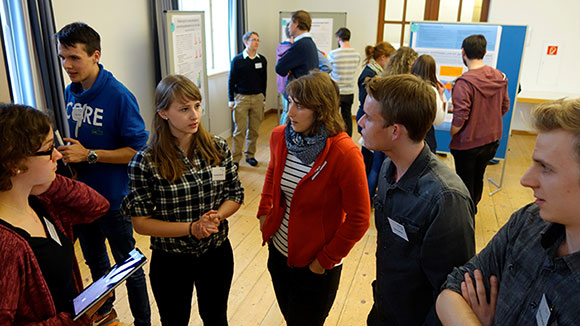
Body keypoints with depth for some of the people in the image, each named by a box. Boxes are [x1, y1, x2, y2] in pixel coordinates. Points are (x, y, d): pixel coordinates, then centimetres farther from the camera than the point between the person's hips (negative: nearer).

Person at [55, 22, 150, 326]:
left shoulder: (118, 96, -21)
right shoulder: (70, 93, 1)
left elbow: (138, 150, -22)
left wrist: (89, 155, -25)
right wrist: (67, 152, -5)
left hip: (114, 196, -7)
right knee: (94, 258, 25)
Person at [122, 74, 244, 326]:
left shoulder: (219, 148, -8)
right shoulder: (145, 162, -17)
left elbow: (235, 195, 1)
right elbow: (140, 222, -13)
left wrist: (216, 216, -19)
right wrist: (191, 228, -23)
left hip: (216, 253, 2)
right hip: (170, 260, -2)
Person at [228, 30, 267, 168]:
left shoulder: (262, 60, 5)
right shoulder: (237, 60, -3)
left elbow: (264, 80, 12)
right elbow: (231, 81, 0)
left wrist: (263, 99, 11)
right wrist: (231, 100, -2)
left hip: (257, 97, 3)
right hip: (241, 98, -3)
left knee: (254, 129, 7)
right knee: (239, 130, -3)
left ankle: (250, 155, 21)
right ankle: (236, 158, 5)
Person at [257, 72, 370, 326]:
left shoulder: (344, 154, -27)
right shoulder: (279, 137, -8)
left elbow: (358, 219, -20)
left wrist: (326, 260, -14)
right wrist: (264, 212, 5)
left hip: (315, 266, -5)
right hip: (278, 250, 5)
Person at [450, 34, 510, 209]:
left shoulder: (464, 82, -24)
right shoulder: (500, 77, -2)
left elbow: (460, 117, -27)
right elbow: (504, 107, 8)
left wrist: (451, 135, -10)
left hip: (468, 143, -6)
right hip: (492, 140, 7)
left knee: (465, 184, 9)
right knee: (478, 179, 23)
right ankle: (472, 209, 41)